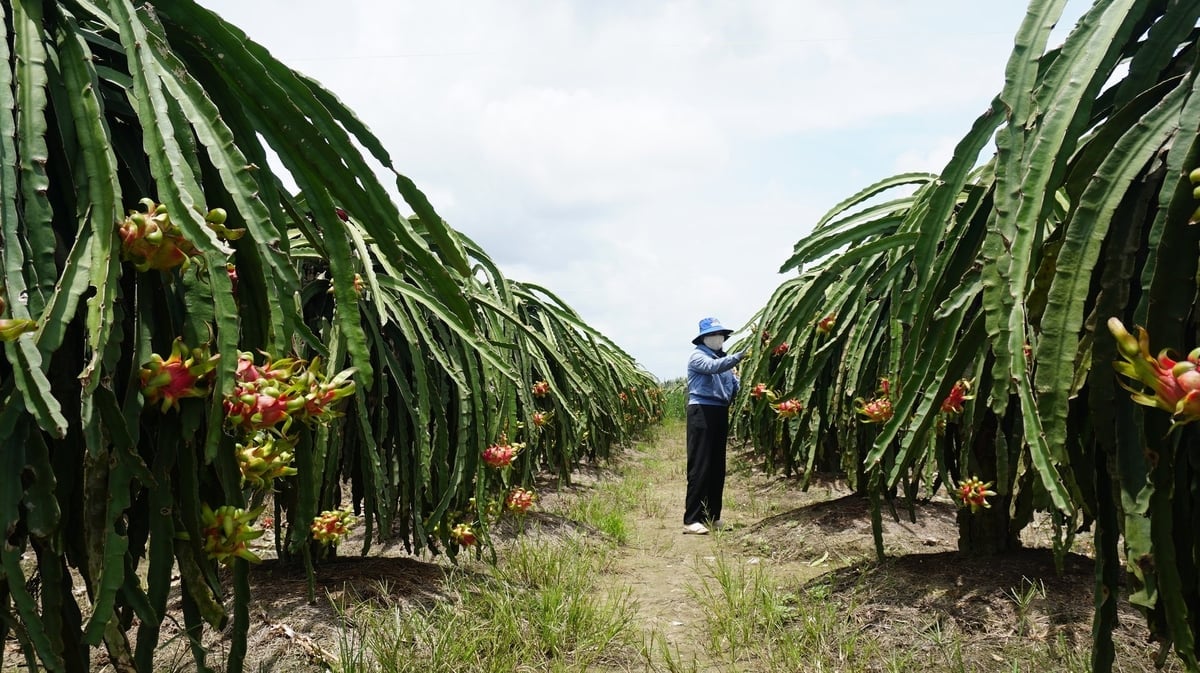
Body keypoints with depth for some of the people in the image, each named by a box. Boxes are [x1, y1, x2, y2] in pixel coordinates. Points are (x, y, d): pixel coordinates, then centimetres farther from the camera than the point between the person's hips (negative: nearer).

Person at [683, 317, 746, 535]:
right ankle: (692, 519, -8)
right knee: (700, 467, -9)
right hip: (702, 412, -8)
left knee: (717, 466, 11)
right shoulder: (697, 356, -5)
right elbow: (713, 367, -27)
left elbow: (733, 386, 16)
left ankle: (712, 515, 19)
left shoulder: (723, 357, 18)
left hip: (721, 413, 8)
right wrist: (738, 357, -36)